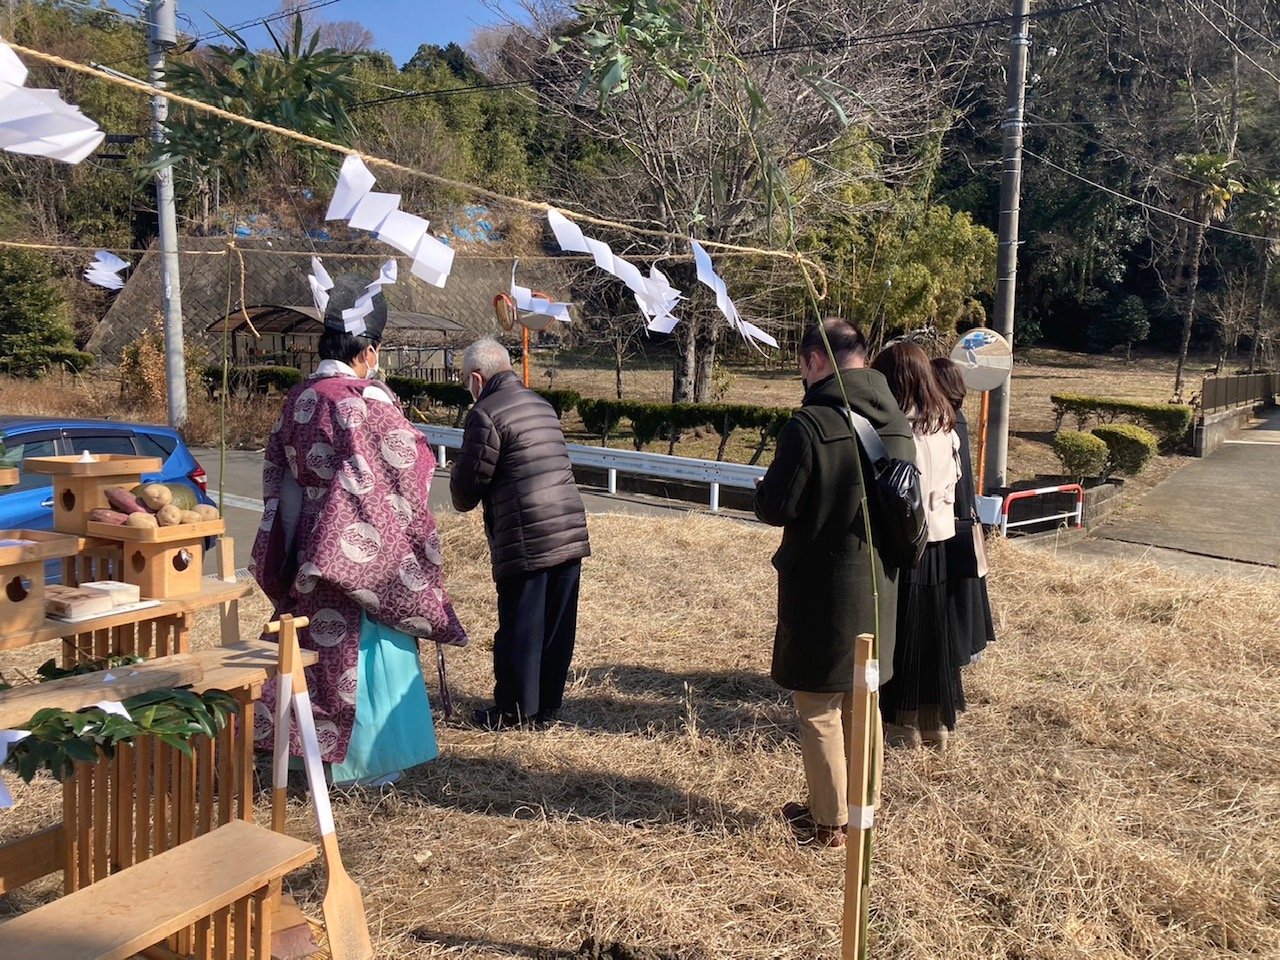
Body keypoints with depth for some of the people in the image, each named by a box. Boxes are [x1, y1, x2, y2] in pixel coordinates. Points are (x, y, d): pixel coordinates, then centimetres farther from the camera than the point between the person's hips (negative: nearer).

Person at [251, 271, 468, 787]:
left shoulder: (297, 399, 6)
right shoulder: (366, 400, -17)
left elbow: (277, 473, 11)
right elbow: (412, 460, -14)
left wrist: (290, 548, 16)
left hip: (310, 550, 7)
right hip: (367, 550, -7)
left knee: (321, 644, 16)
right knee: (368, 646, 4)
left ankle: (317, 745, 29)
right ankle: (368, 755, 14)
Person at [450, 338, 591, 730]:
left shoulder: (486, 414, -8)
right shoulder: (543, 406, 17)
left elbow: (468, 485, -8)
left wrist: (459, 485, 17)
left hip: (526, 541, -7)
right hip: (571, 534, 7)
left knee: (519, 628, 6)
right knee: (557, 627, 13)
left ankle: (515, 711, 18)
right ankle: (548, 707, 25)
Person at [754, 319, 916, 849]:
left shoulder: (810, 423, -19)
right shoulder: (898, 424, 3)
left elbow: (777, 507, -17)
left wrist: (763, 487, 4)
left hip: (821, 586, -7)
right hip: (878, 584, 7)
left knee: (818, 708, 8)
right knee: (860, 703, 21)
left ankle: (829, 822, 18)